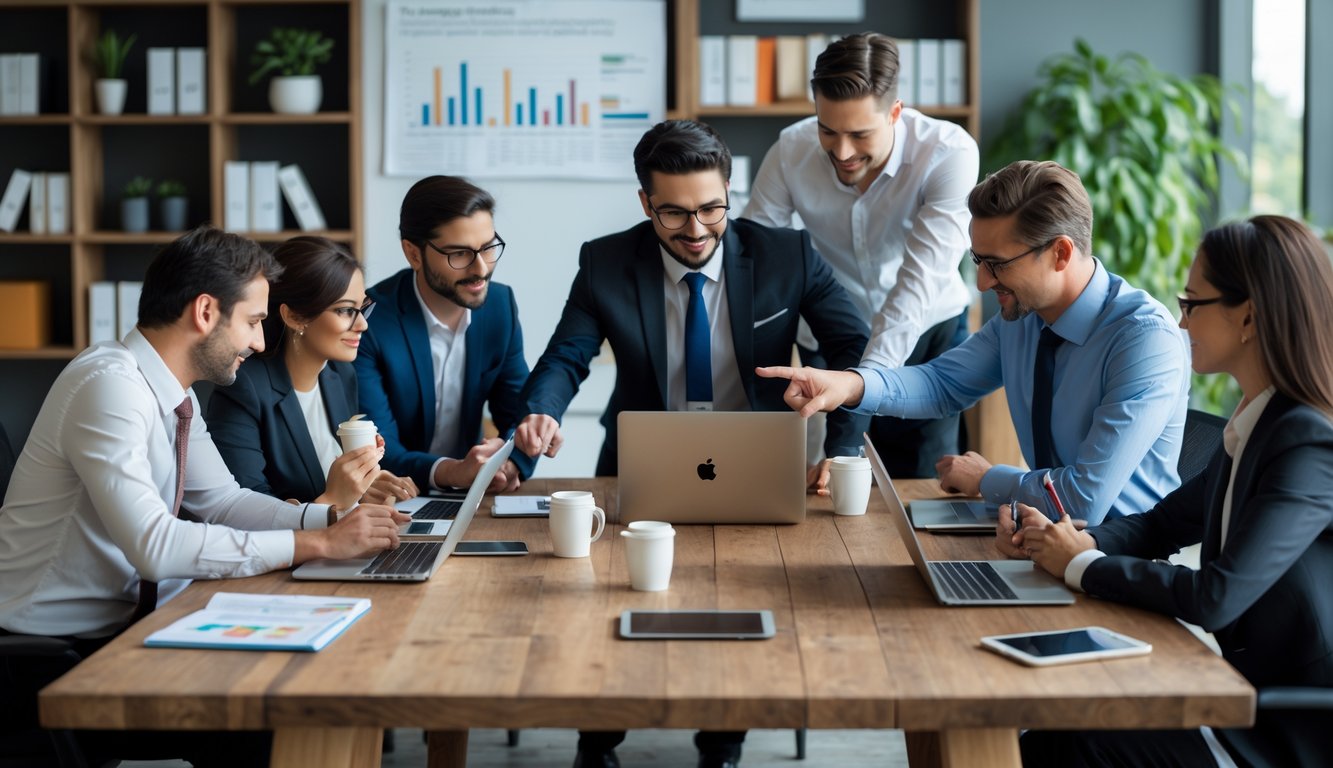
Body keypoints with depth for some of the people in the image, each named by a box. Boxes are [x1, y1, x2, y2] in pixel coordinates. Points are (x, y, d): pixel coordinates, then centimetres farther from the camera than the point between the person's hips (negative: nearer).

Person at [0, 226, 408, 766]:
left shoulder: (170, 394, 5)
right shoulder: (110, 385, -22)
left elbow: (223, 500, 13)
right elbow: (154, 546, -31)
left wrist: (331, 518, -3)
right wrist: (317, 543, -27)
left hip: (120, 628, 8)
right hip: (54, 656, -8)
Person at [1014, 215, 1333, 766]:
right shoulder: (1253, 425, 8)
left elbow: (1216, 598, -28)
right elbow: (1166, 522, 18)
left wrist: (1084, 565, -14)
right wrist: (1078, 542, -3)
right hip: (1253, 692, 8)